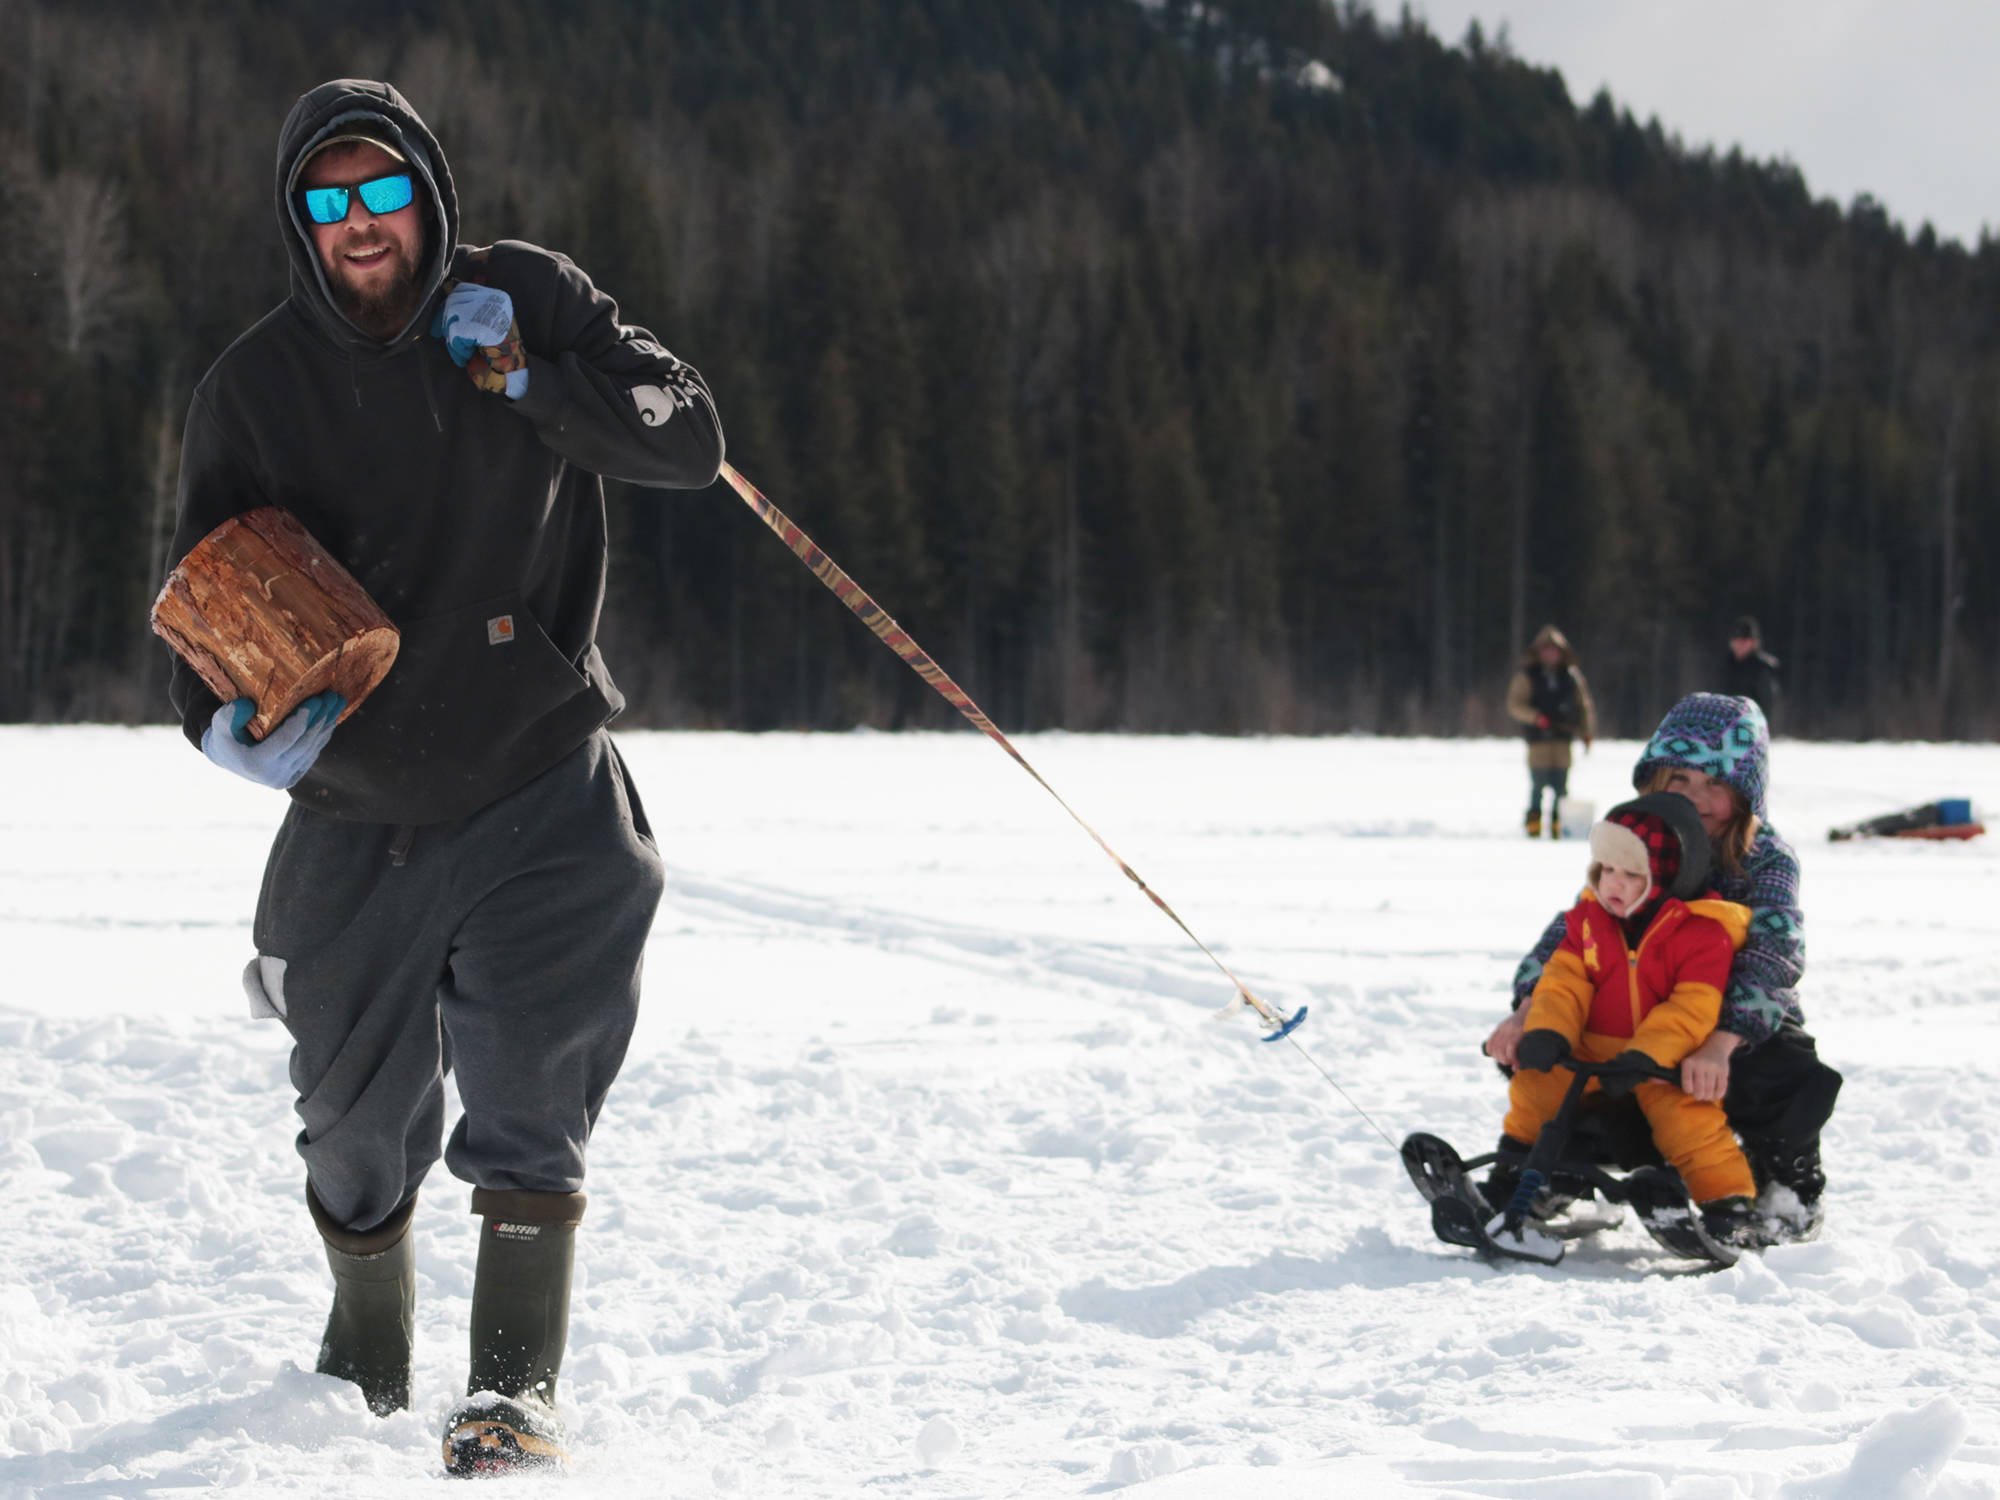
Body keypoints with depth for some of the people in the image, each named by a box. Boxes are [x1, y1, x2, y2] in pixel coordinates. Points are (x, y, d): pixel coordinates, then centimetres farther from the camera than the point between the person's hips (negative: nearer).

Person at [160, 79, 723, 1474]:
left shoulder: (528, 301, -4)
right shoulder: (254, 387, -4)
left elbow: (688, 438, -6)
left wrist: (528, 378, -20)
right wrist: (228, 717, -19)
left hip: (543, 793, -2)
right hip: (357, 811, 2)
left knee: (527, 1093, -15)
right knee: (358, 1130, 12)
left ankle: (519, 1389, -9)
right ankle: (366, 1376, 36)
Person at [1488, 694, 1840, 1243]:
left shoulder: (1766, 857, -13)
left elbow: (1776, 952, -29)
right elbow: (1574, 929, -6)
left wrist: (1722, 1043, -47)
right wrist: (1527, 1009, -26)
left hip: (1751, 1030, -3)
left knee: (1800, 1084, -37)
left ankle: (1787, 1186, -1)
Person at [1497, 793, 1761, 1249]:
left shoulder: (1703, 934, -12)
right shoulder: (1589, 920, 6)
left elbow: (1694, 1008, -20)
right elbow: (1563, 982, 1)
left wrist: (1643, 1058, -32)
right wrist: (1545, 1033, -20)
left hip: (1667, 1061, -5)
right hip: (1593, 1050, 5)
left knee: (1687, 1117, -28)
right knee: (1534, 1081, -14)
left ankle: (1729, 1202, -14)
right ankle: (1515, 1168, 10)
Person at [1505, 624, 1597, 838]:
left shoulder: (1571, 676, 12)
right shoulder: (1527, 676, 5)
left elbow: (1584, 704, 18)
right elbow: (1514, 705, -2)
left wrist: (1588, 732, 10)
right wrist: (1535, 717, -18)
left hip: (1563, 739, 2)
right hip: (1538, 740, -2)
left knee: (1560, 786, -1)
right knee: (1538, 785, -7)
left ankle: (1557, 827, 7)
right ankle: (1533, 826, 0)